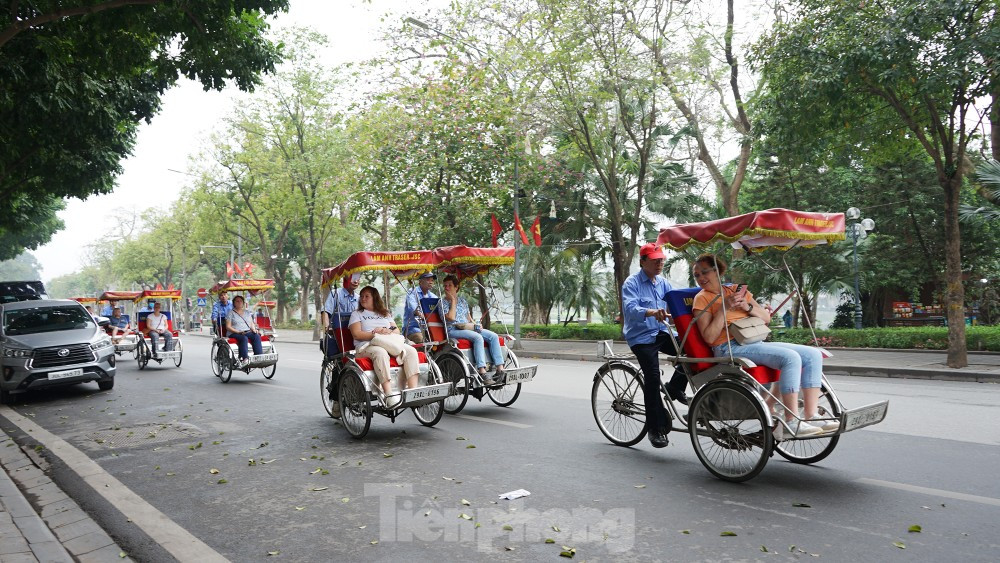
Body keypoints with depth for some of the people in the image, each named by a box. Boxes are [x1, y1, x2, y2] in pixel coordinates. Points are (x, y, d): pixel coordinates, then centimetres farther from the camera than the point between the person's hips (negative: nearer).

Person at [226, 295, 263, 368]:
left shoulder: (247, 313, 24)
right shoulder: (231, 313, 8)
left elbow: (252, 324, 24)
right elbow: (228, 327, 0)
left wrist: (254, 330, 0)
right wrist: (238, 332, -15)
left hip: (248, 332, 4)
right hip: (234, 334, -4)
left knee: (257, 336, -29)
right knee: (244, 338, -38)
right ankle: (244, 359, -50)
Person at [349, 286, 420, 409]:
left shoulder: (385, 313, 29)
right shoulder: (356, 314, 17)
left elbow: (397, 330, 20)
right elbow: (357, 334, 1)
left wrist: (389, 332, -3)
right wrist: (374, 333, -11)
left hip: (391, 343, 4)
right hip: (367, 346, -4)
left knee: (411, 351, -24)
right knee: (380, 353, -41)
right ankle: (389, 394, -49)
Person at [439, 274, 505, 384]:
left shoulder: (463, 300, 23)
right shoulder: (443, 302, 4)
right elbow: (451, 317, -12)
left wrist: (476, 325, 6)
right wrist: (453, 300, -5)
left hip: (468, 328, 7)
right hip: (454, 330, -7)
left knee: (493, 336, -15)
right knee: (478, 337, -34)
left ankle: (500, 368, -24)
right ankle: (482, 372, -42)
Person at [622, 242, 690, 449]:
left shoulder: (664, 283, 14)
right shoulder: (632, 283, -8)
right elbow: (630, 308, -24)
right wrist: (651, 312, -44)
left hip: (661, 333, 6)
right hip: (641, 337, -6)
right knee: (652, 377, -16)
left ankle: (675, 388, 7)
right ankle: (656, 428, -6)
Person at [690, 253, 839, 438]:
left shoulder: (738, 291, 21)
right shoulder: (702, 298, 4)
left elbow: (766, 318, 18)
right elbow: (709, 337, -8)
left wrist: (747, 307, -1)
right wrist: (724, 307, -13)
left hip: (756, 343, 7)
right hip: (730, 348, -7)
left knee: (813, 354, -7)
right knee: (790, 357, -28)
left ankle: (810, 416, -9)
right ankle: (792, 422, -27)